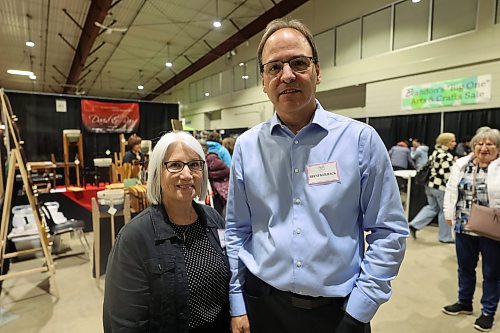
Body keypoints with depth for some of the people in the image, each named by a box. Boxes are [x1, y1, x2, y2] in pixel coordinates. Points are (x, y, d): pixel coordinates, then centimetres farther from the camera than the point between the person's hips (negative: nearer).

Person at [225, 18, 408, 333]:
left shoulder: (361, 139, -11)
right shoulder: (246, 146, -5)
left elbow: (389, 233, -6)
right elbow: (236, 232, 1)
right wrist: (237, 306, 2)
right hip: (262, 305, 2)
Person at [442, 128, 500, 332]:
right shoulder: (461, 165, 4)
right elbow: (451, 191, 7)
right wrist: (449, 215, 4)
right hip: (464, 227, 4)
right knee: (465, 268, 18)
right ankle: (464, 303, 37)